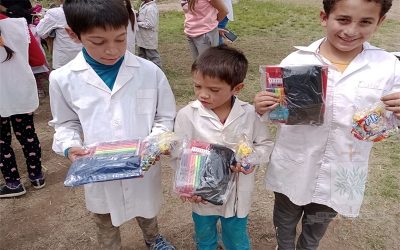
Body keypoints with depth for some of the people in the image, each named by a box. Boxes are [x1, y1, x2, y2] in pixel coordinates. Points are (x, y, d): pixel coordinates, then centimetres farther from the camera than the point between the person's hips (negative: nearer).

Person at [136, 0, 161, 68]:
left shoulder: (151, 8, -23)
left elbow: (150, 24, -26)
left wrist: (137, 23, -18)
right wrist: (137, 17, -3)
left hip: (149, 38, -10)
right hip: (142, 38, 10)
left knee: (153, 56, 2)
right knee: (141, 55, 21)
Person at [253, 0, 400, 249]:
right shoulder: (296, 62, -14)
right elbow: (276, 112, -5)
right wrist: (262, 109, -28)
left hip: (341, 177, 1)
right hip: (292, 171, 0)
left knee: (316, 229, 29)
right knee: (285, 221, 27)